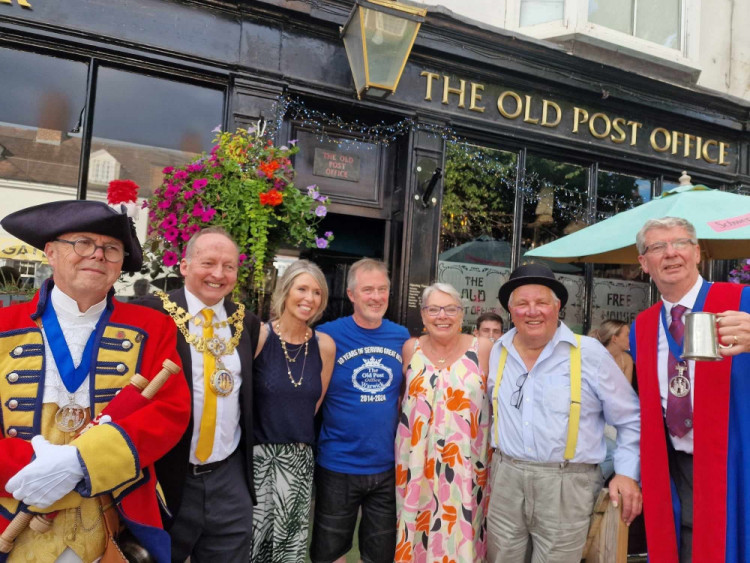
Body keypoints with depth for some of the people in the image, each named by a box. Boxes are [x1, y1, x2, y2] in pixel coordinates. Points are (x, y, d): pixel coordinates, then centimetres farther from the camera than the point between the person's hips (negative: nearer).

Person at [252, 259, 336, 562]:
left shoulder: (325, 345, -1)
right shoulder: (260, 335, -12)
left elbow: (315, 402, 8)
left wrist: (296, 432, 8)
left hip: (299, 459, 4)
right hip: (257, 454, -3)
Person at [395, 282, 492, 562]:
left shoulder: (482, 348, -5)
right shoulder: (410, 348, 1)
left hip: (465, 466, -1)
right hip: (416, 463, 2)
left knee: (459, 533, 6)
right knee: (417, 532, 12)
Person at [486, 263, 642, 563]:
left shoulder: (590, 352, -6)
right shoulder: (498, 352, 5)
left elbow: (630, 419, 2)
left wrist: (627, 472, -5)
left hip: (567, 486, -3)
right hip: (506, 480, 3)